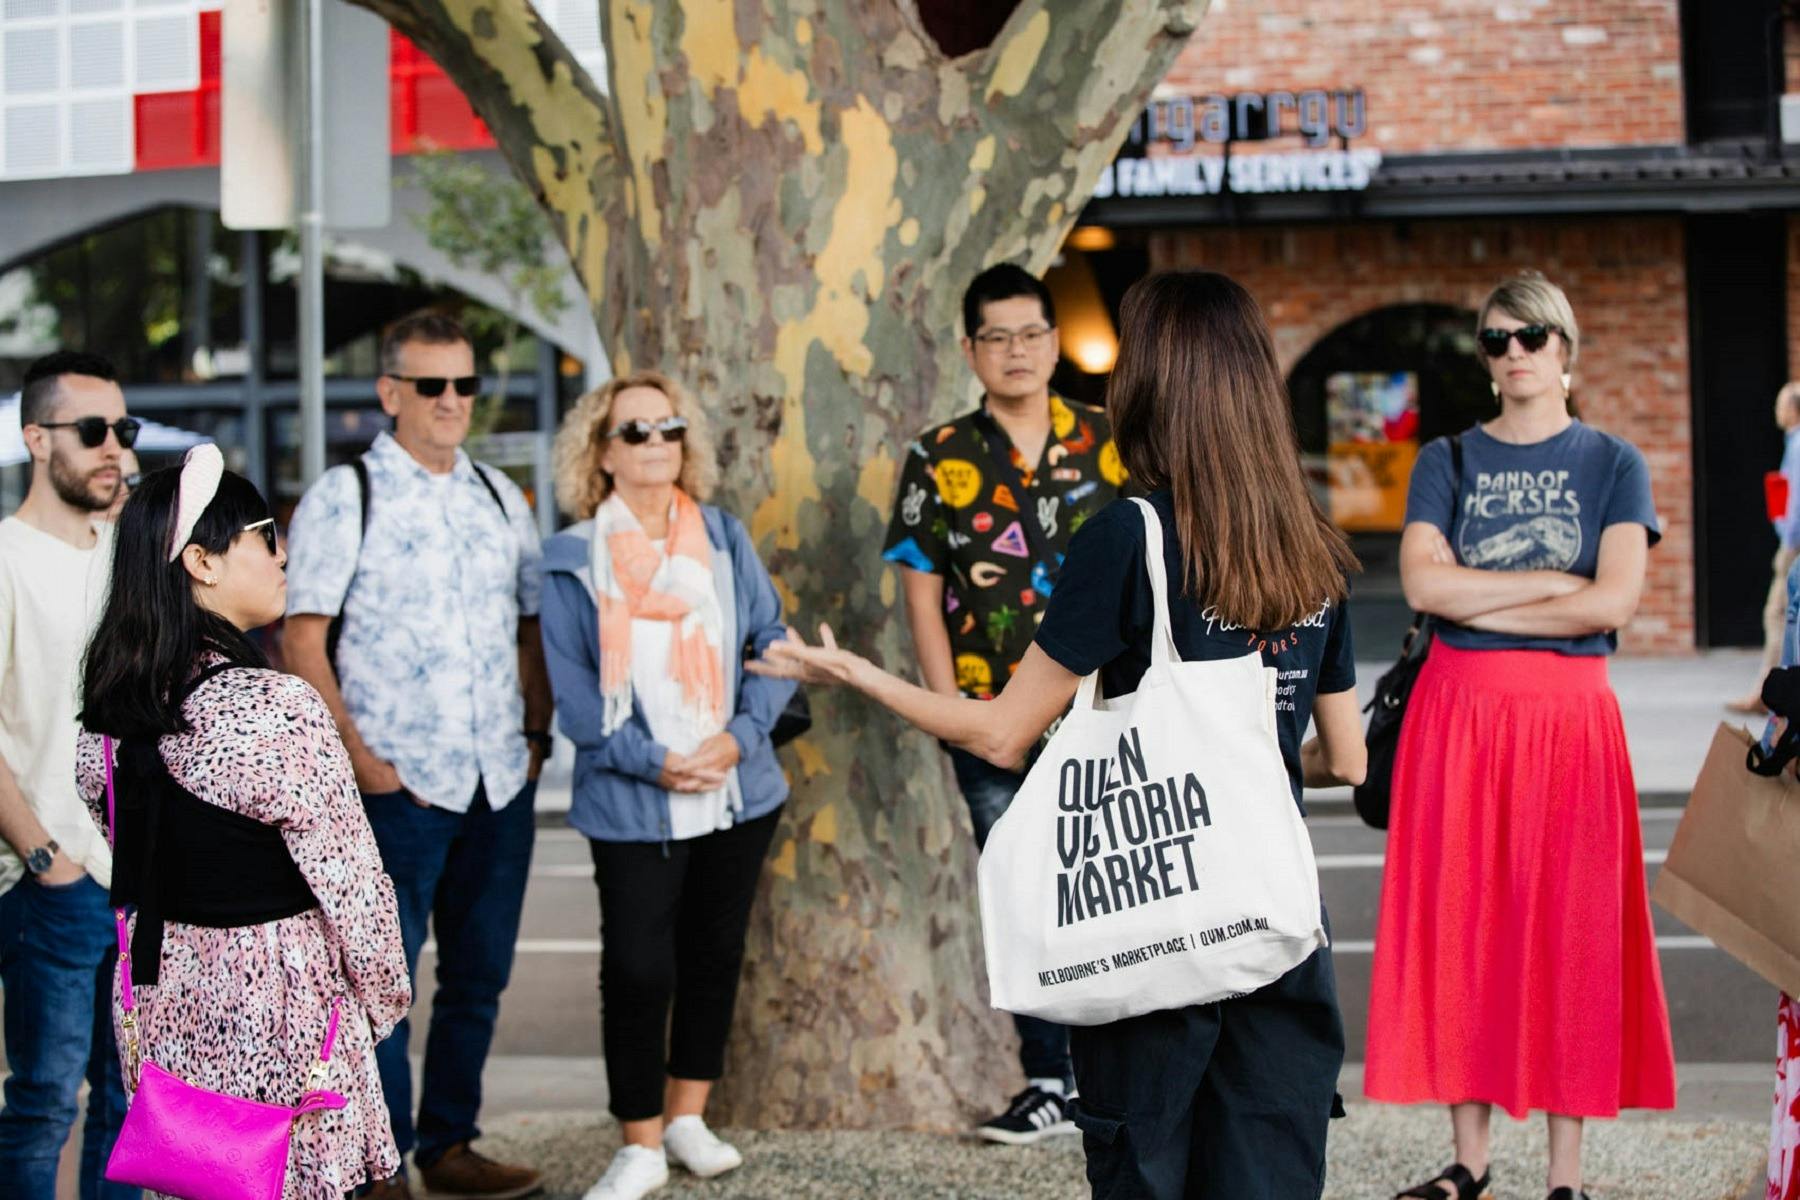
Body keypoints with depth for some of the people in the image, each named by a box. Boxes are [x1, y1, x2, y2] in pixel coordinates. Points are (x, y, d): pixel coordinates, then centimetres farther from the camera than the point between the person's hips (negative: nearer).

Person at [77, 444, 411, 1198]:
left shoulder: (111, 703, -1)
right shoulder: (276, 709, -23)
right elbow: (351, 880, -18)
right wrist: (386, 996, -1)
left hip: (161, 996, 7)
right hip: (279, 999, -7)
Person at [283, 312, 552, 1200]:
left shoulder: (499, 495, 13)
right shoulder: (344, 497, -4)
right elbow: (301, 640, -7)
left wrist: (538, 732, 7)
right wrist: (357, 759, -12)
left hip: (501, 784, 6)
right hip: (399, 787, -5)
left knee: (478, 978, 12)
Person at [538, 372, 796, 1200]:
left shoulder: (725, 538, 5)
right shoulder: (571, 559, -3)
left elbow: (773, 647, 3)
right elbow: (574, 692, -6)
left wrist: (738, 737, -12)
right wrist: (651, 761, -16)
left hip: (738, 792, 4)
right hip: (632, 806, -3)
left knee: (715, 957, 12)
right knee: (638, 971, -4)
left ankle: (687, 1119, 28)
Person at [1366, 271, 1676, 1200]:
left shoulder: (1612, 463, 4)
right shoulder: (1447, 461, 9)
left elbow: (1614, 601, -10)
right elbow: (1422, 583, -7)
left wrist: (1478, 604, -9)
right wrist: (1555, 581, -9)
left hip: (1568, 714, -2)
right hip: (1457, 713, 2)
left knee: (1568, 931, 0)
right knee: (1459, 925, 3)